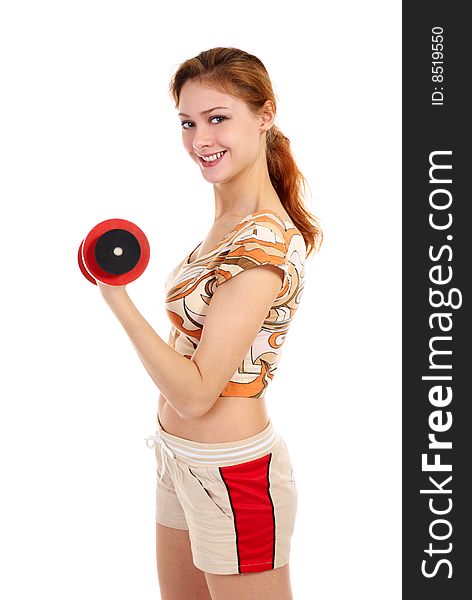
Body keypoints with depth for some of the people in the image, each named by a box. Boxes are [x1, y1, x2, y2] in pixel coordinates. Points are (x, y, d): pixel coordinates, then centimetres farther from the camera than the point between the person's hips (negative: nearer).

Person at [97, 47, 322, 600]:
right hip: (181, 460, 9)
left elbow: (195, 393, -25)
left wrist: (116, 298, -26)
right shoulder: (229, 221, 5)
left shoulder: (265, 243, -24)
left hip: (231, 472, -9)